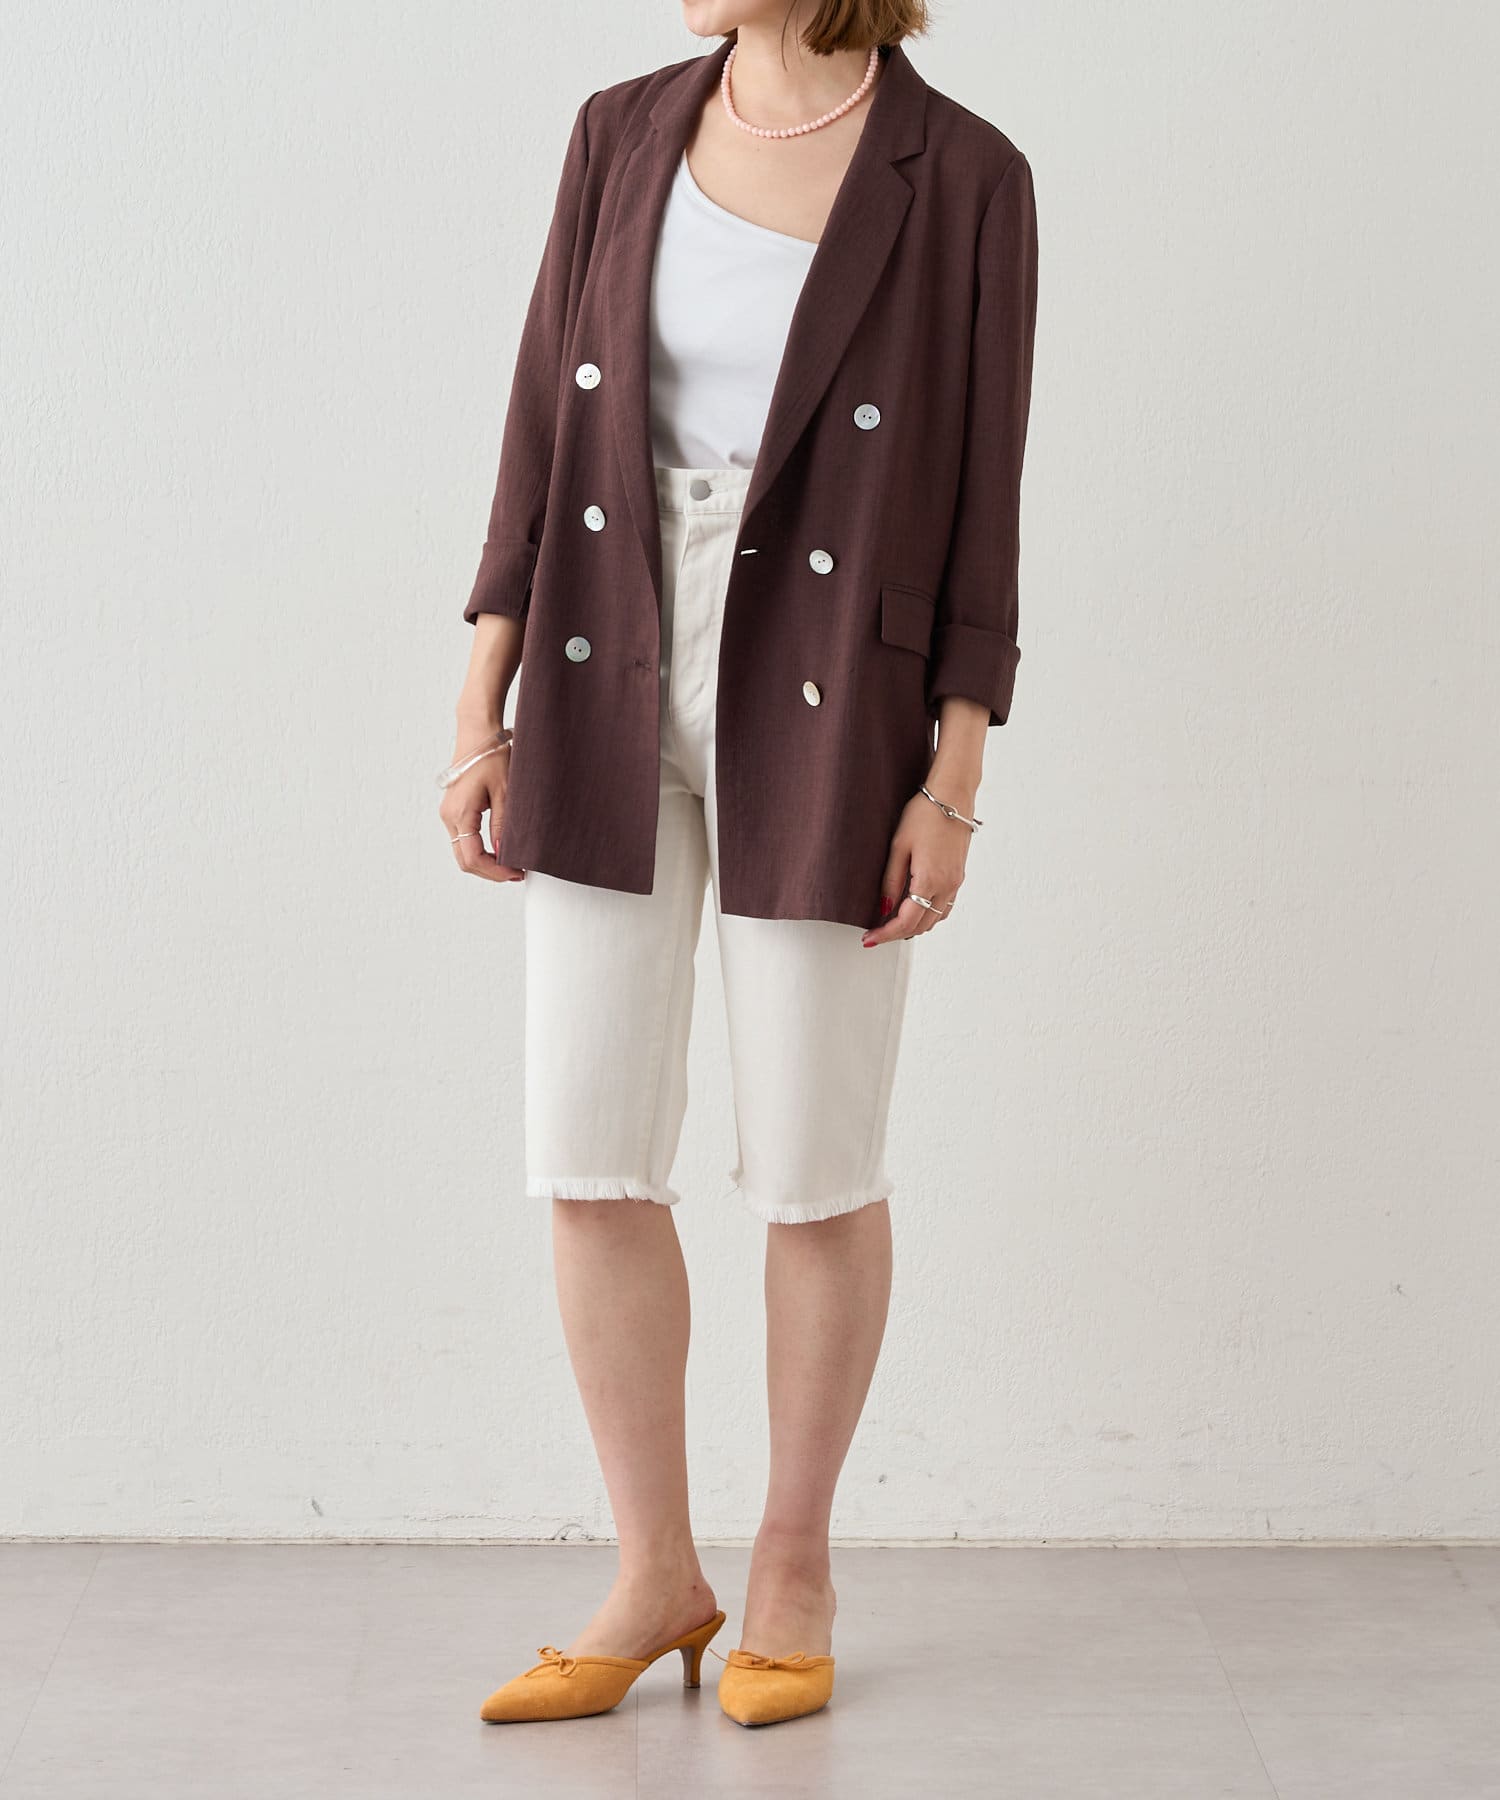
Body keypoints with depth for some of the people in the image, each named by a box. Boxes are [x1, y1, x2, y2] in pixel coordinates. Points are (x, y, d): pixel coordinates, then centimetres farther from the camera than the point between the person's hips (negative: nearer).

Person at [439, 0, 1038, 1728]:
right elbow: (545, 433, 6)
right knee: (590, 1160, 2)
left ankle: (795, 1561, 23)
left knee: (812, 1170, 3)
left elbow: (976, 495, -4)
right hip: (609, 693, 4)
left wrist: (954, 784, -9)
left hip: (825, 712, -3)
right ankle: (655, 1578, 17)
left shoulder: (962, 176, -4)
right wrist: (481, 711, 0)